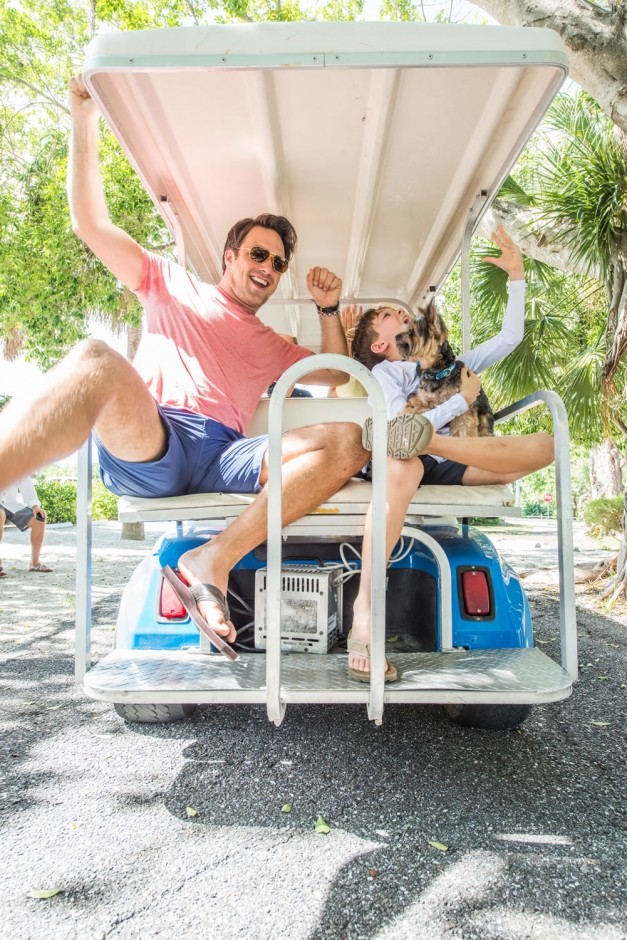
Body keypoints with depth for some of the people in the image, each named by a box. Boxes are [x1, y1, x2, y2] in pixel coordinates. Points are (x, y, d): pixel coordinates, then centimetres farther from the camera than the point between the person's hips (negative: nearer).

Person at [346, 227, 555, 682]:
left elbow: (509, 338, 25)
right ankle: (364, 613, -45)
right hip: (410, 461, -5)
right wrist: (461, 400, -3)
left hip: (451, 468, 5)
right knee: (401, 467, -44)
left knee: (546, 444, -14)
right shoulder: (384, 372, 9)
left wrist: (517, 277, 20)